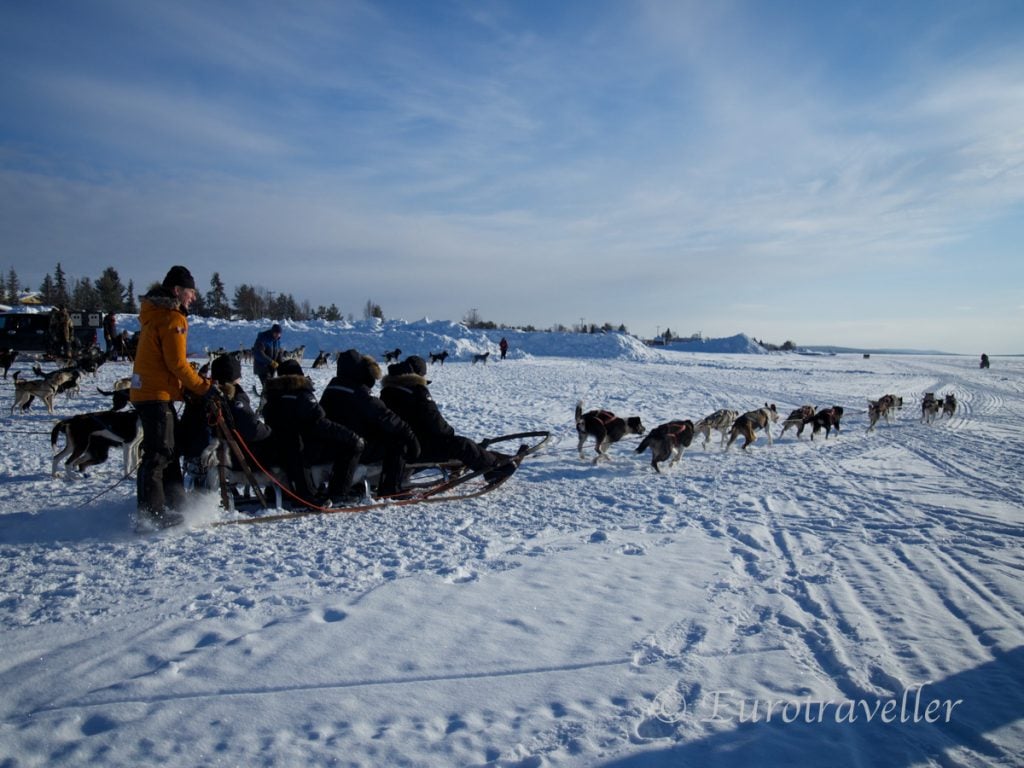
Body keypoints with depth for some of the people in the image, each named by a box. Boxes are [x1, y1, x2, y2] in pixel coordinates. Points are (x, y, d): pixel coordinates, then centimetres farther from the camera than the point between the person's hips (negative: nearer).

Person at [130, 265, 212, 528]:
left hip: (146, 390, 10)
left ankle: (173, 504, 25)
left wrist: (196, 385, 13)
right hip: (158, 394, -10)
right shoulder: (172, 319, -13)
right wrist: (204, 387, -9)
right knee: (159, 453, -8)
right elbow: (177, 363, -18)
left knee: (167, 450, 17)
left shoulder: (156, 314, 18)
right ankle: (152, 512, -5)